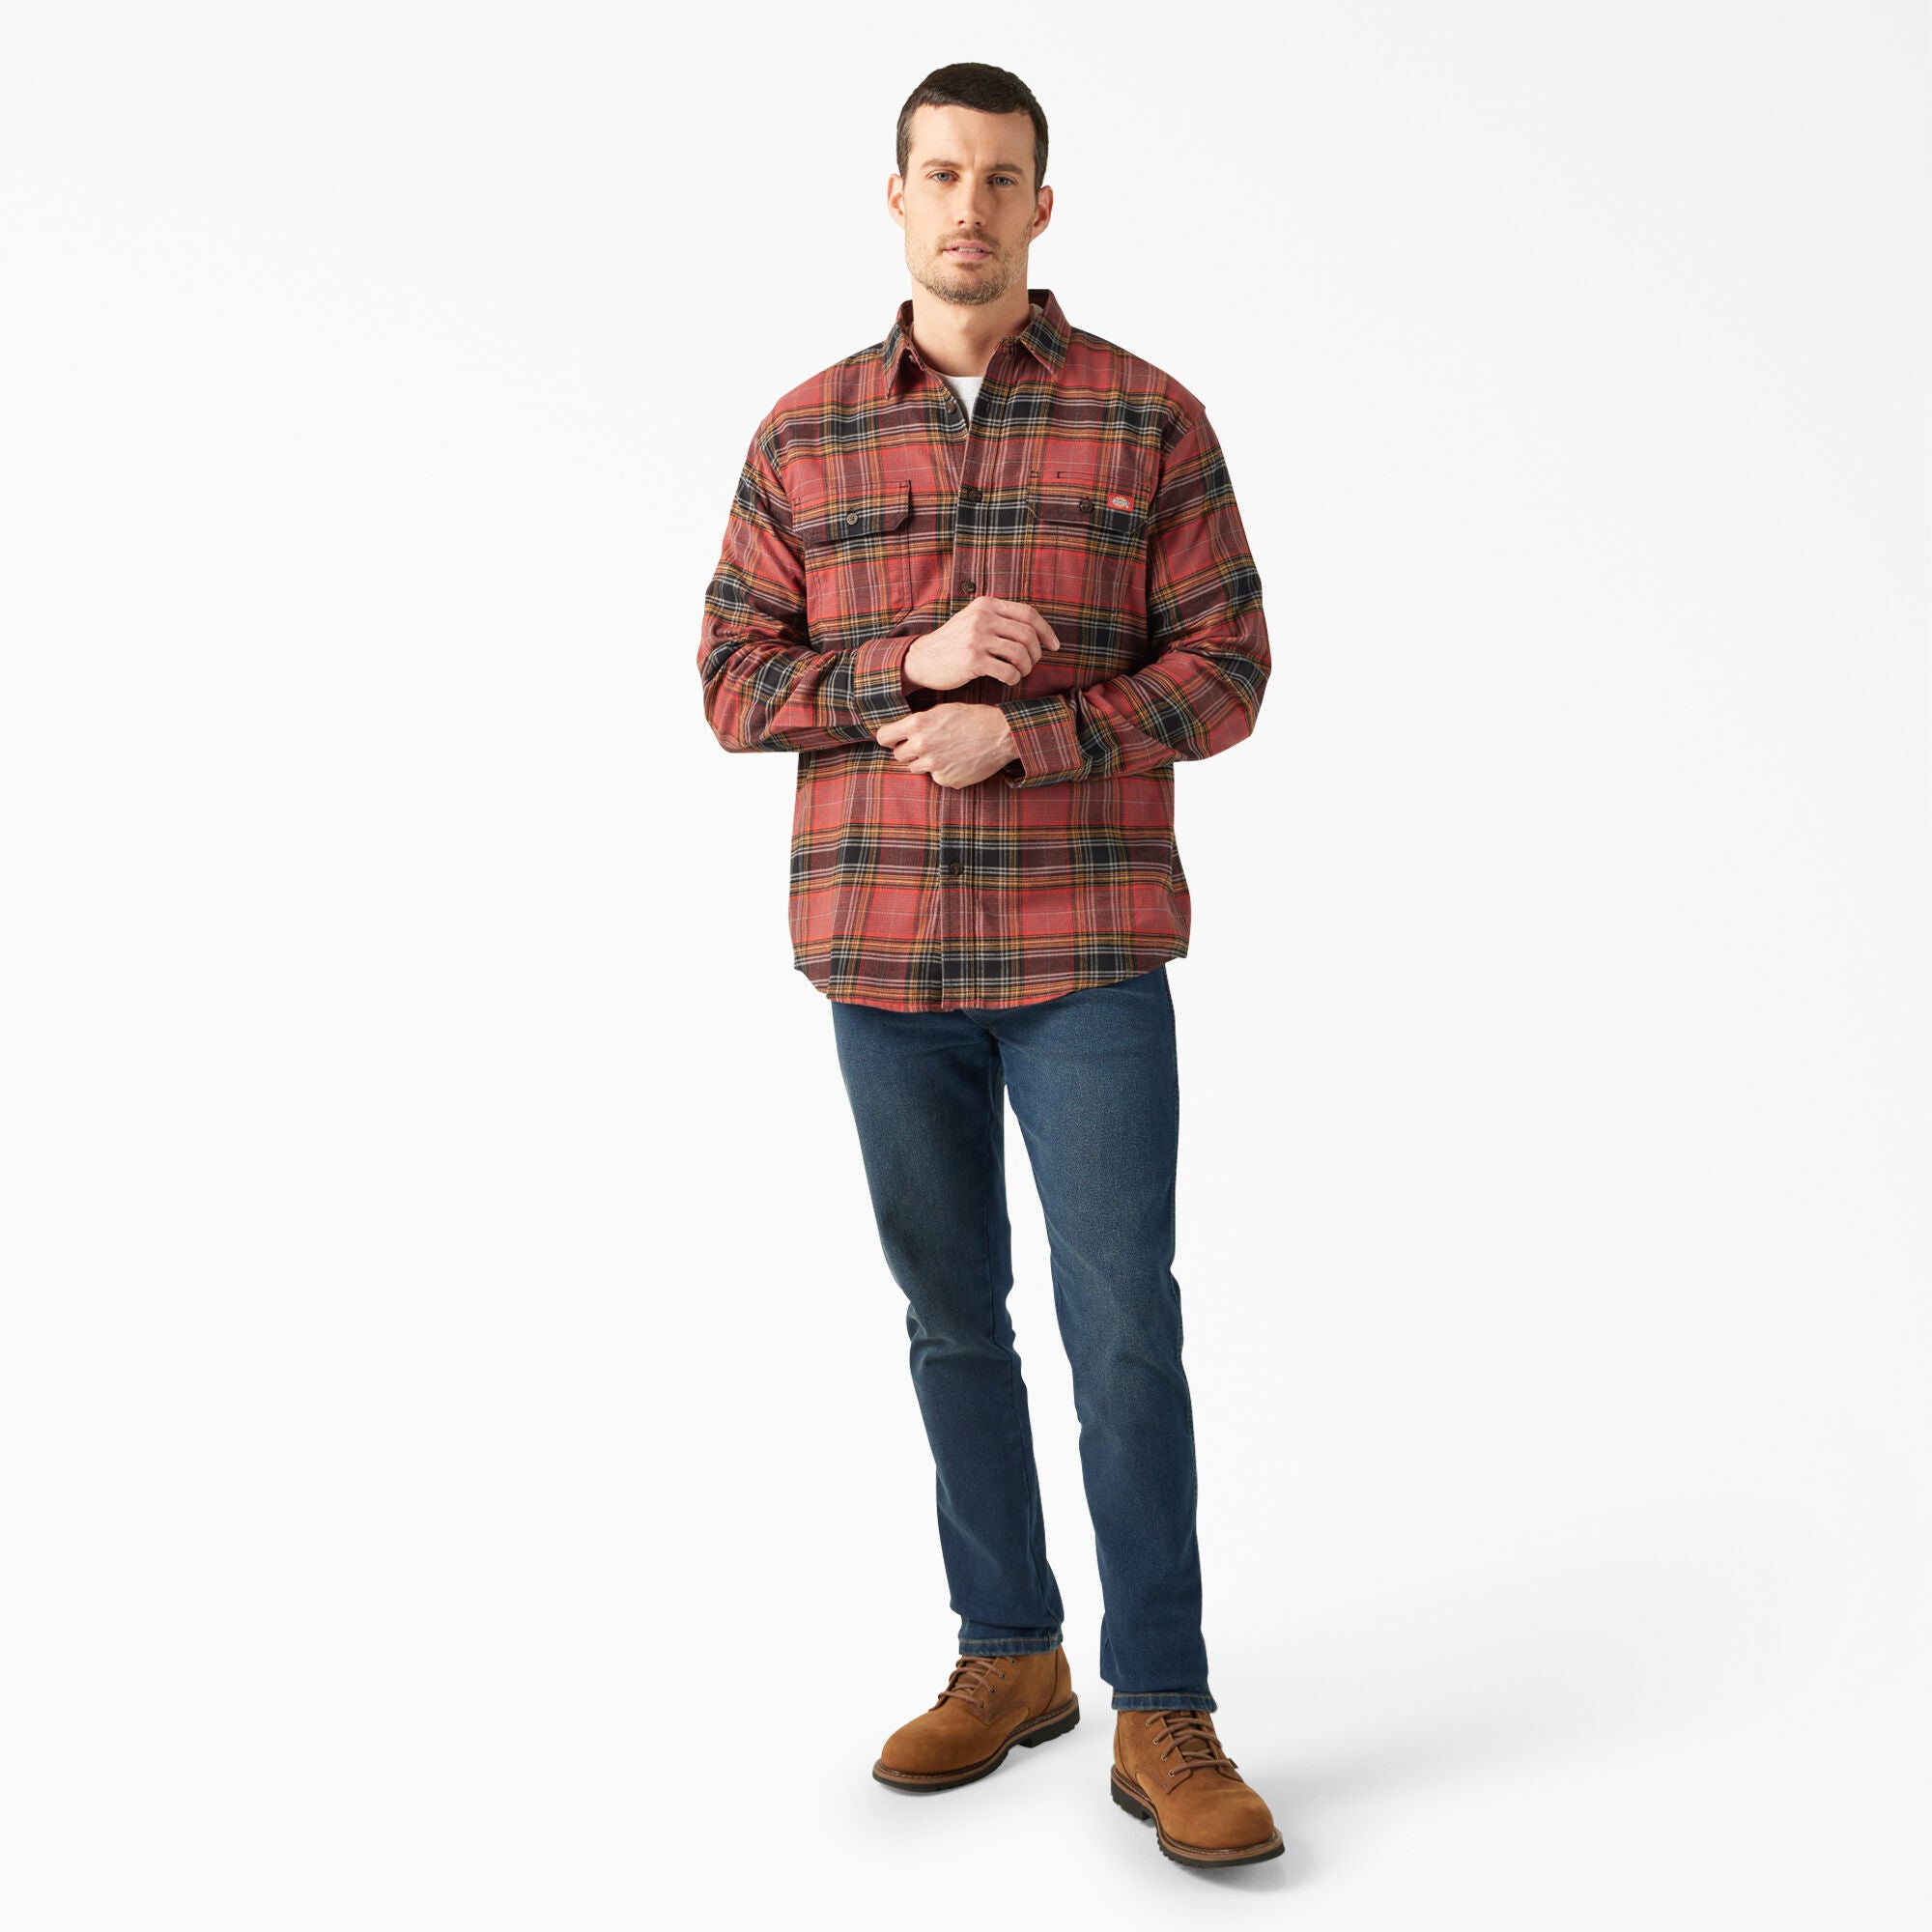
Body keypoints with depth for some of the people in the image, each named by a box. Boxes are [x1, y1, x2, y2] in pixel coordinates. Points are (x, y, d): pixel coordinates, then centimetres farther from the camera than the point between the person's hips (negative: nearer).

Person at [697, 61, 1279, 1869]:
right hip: (880, 947, 3)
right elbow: (735, 681, 4)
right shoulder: (804, 436, 7)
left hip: (1086, 952, -2)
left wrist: (1023, 731, -16)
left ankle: (1161, 1712, 6)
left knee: (1126, 1326, -4)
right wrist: (911, 664, -14)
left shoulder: (1148, 419, 1)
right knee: (952, 1314, 11)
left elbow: (1223, 672, -2)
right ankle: (1008, 1653, 26)